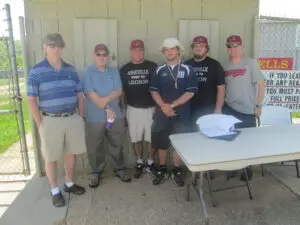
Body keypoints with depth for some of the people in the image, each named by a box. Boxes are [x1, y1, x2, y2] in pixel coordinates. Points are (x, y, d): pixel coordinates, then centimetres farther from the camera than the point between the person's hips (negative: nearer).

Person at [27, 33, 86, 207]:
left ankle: (69, 183, 35)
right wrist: (40, 124, -8)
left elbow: (79, 95, 11)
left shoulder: (71, 70, 7)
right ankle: (55, 191, 25)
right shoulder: (36, 71, -5)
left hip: (72, 118, 4)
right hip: (51, 120, -3)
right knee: (51, 157, 7)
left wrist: (80, 117, 6)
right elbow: (32, 100, -5)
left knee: (71, 152, 14)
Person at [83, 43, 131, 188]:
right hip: (95, 117, -3)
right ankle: (95, 173, 25)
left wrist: (105, 100, -17)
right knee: (95, 147, 8)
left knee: (116, 145, 14)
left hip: (116, 115, 3)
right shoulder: (88, 72, -4)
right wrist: (106, 108, -17)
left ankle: (119, 169, 31)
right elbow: (91, 94, -13)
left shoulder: (114, 72, 7)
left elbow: (118, 91, -2)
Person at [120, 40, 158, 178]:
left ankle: (150, 163, 24)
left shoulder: (152, 66, -1)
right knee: (136, 138, 10)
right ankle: (139, 163, 26)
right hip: (133, 109, 2)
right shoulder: (125, 69, 5)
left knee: (152, 138, 6)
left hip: (150, 108, -1)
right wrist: (124, 108, 5)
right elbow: (122, 90, 8)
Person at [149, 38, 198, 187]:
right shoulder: (159, 71, 6)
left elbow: (190, 92, -8)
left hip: (181, 114, -2)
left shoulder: (187, 70, -1)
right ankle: (162, 170, 29)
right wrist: (163, 106, -14)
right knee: (161, 143, 10)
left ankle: (177, 171, 26)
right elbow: (154, 91, 2)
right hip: (161, 113, 2)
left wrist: (172, 105, -15)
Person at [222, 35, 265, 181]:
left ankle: (247, 168, 26)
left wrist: (258, 105, -10)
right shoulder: (225, 66, 6)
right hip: (228, 109, 4)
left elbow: (261, 84, -6)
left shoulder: (250, 62, -5)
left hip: (247, 110, -3)